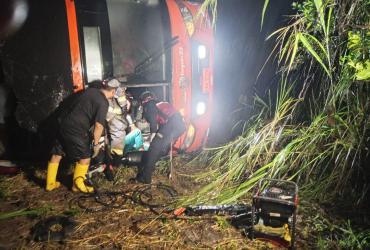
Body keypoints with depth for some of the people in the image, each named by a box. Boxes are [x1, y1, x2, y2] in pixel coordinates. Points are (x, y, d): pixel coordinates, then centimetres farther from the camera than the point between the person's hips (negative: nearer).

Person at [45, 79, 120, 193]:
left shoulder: (90, 90, 9)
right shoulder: (103, 102, -14)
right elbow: (99, 125, -21)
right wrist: (96, 143, -11)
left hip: (64, 124, 9)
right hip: (75, 130, -8)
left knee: (57, 154, 18)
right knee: (85, 157, 9)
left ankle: (50, 183, 33)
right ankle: (77, 185, 21)